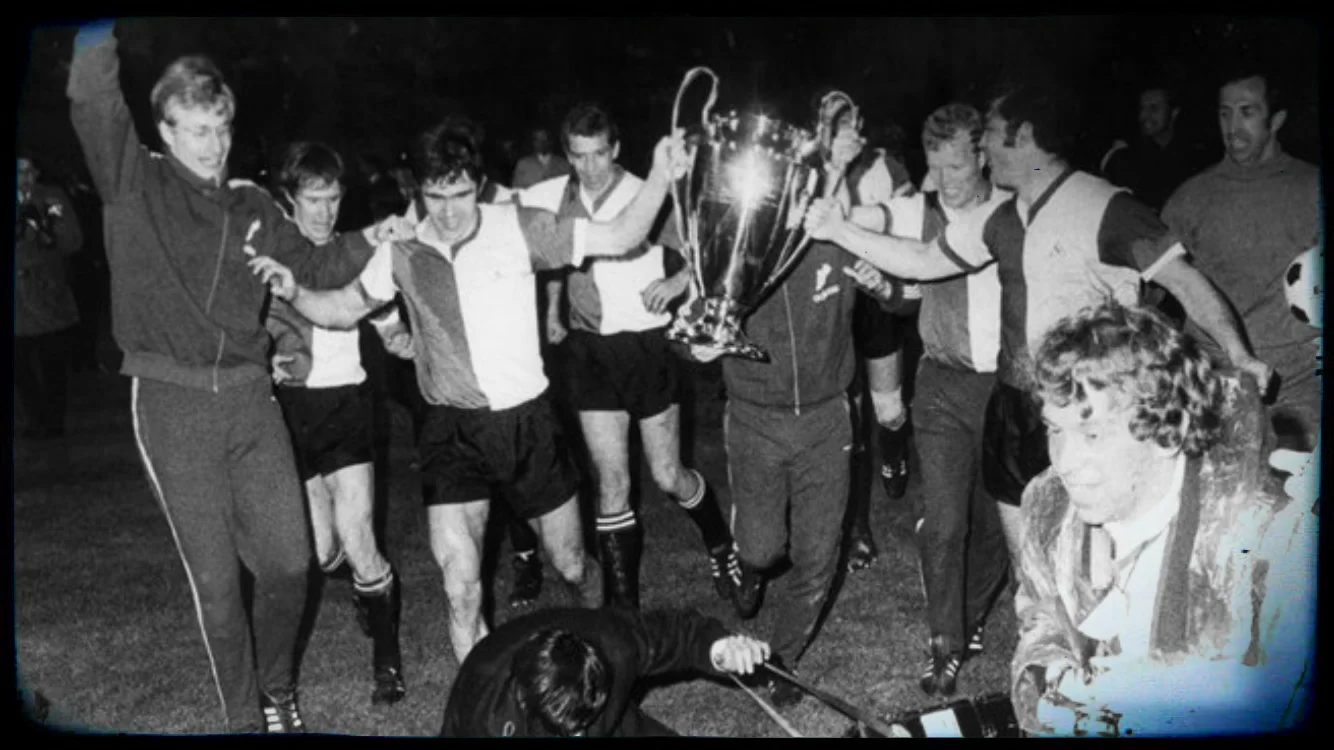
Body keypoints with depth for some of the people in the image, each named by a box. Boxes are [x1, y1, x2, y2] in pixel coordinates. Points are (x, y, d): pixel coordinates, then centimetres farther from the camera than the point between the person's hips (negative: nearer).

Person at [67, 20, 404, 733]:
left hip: (249, 396, 3)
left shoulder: (251, 206, 10)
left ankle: (278, 689, 31)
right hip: (172, 405, -3)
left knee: (287, 560, 5)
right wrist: (98, 35, -26)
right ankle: (244, 715, 23)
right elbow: (92, 98, -16)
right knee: (215, 580, 3)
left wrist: (368, 240, 5)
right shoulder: (135, 185, -1)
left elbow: (313, 267, 20)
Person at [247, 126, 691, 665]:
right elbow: (343, 309, 12)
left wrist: (660, 175, -17)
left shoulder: (518, 227, -6)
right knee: (461, 592, -6)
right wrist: (293, 293, -7)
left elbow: (619, 238, -5)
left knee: (570, 564, 16)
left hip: (527, 420, 0)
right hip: (451, 432, 1)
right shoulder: (402, 252, 0)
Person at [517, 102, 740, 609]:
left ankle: (720, 545, 34)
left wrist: (677, 281, -25)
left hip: (646, 344, -3)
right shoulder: (555, 198, 0)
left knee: (667, 475, 3)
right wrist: (552, 309, 7)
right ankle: (622, 605, 14)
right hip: (588, 348, 3)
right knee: (611, 482, 2)